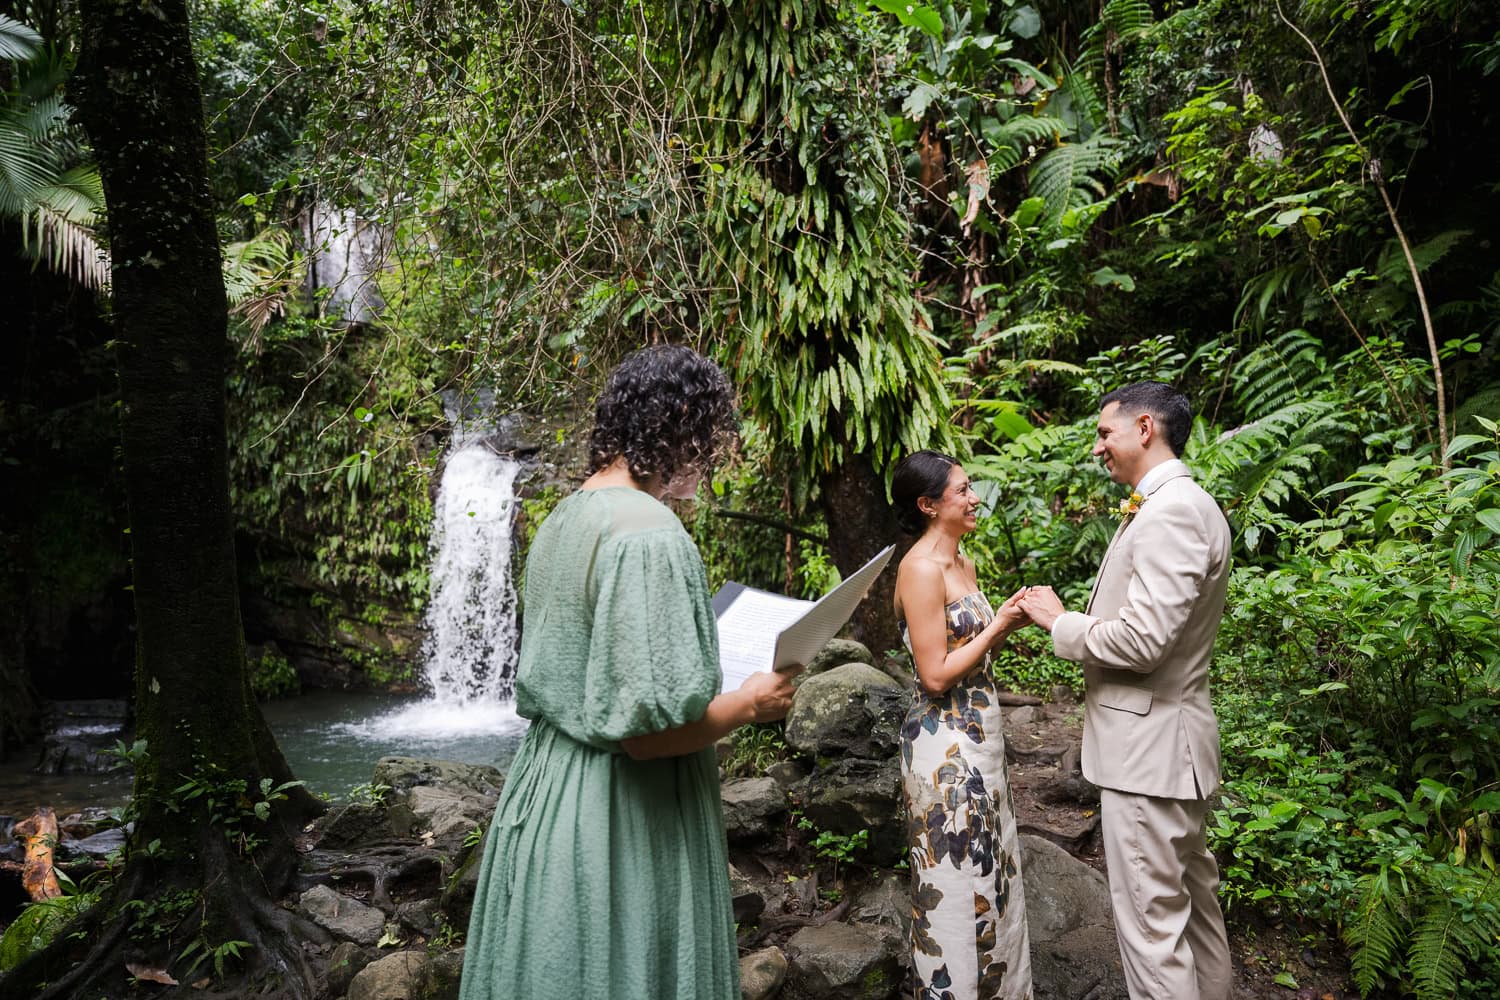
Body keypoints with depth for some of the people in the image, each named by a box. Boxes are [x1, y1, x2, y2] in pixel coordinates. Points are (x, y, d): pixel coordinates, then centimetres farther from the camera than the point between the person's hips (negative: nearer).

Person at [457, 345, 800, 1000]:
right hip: (621, 823, -9)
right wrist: (752, 702, -8)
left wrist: (709, 671, 21)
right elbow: (645, 731, -25)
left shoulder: (561, 520, 8)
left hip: (543, 791, 9)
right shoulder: (648, 533, -21)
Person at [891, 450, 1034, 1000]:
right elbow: (936, 674, -20)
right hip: (945, 744, -9)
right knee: (956, 878, 3)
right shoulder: (921, 568, -18)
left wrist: (1007, 622, 2)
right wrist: (997, 627, -13)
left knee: (990, 869, 18)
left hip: (978, 736, 9)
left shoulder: (962, 563, 10)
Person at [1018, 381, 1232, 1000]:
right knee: (1193, 898, 22)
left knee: (1151, 920, -2)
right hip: (1166, 739, 11)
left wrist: (1059, 622, -11)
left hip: (1148, 745, -11)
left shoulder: (1172, 512, -20)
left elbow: (1142, 639, -25)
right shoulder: (1171, 507, 13)